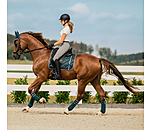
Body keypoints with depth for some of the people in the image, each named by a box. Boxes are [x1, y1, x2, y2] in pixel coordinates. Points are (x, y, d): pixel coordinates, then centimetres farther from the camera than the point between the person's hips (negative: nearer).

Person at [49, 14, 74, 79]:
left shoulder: (66, 29, -14)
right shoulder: (67, 28, 17)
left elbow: (61, 40, -16)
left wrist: (53, 44, -8)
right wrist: (54, 44, 18)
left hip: (64, 45, -11)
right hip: (65, 45, 11)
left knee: (55, 58, -21)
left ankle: (59, 75, -28)